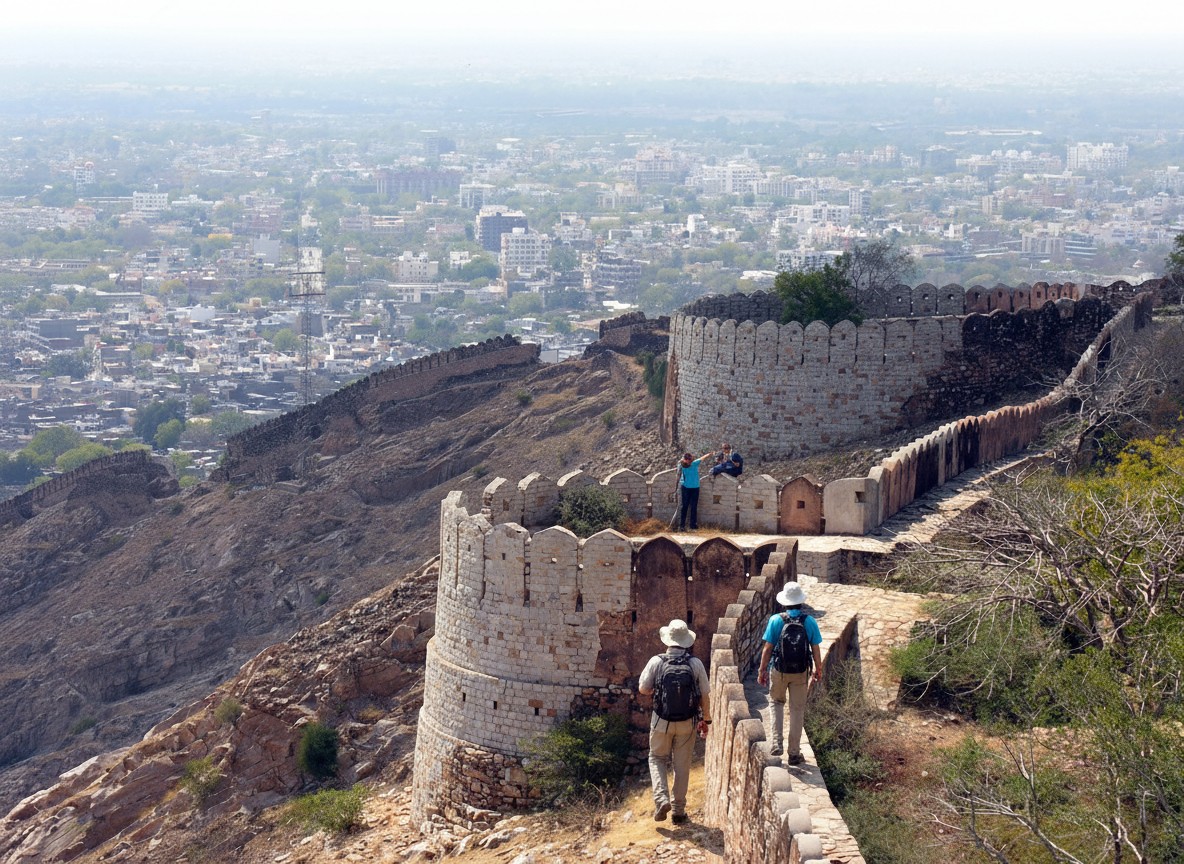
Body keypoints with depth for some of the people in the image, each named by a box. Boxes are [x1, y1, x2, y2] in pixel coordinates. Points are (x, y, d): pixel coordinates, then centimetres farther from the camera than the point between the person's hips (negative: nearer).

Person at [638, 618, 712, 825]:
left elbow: (643, 689, -3)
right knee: (682, 765, 13)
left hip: (662, 722, -1)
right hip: (687, 723, 1)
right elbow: (705, 696, -2)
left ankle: (661, 798, -1)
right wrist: (706, 720, 11)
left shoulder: (656, 662, -11)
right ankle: (678, 810, 19)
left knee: (657, 758, 18)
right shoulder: (695, 663, -8)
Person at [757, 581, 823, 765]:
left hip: (778, 671, 0)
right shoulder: (809, 622, -8)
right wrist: (818, 670, 14)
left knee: (777, 703, 22)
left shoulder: (775, 620, -12)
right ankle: (794, 752, 17)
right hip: (801, 673, 0)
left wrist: (762, 671, 2)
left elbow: (767, 649, -9)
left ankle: (776, 744, 8)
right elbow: (816, 650, -2)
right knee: (797, 710, 12)